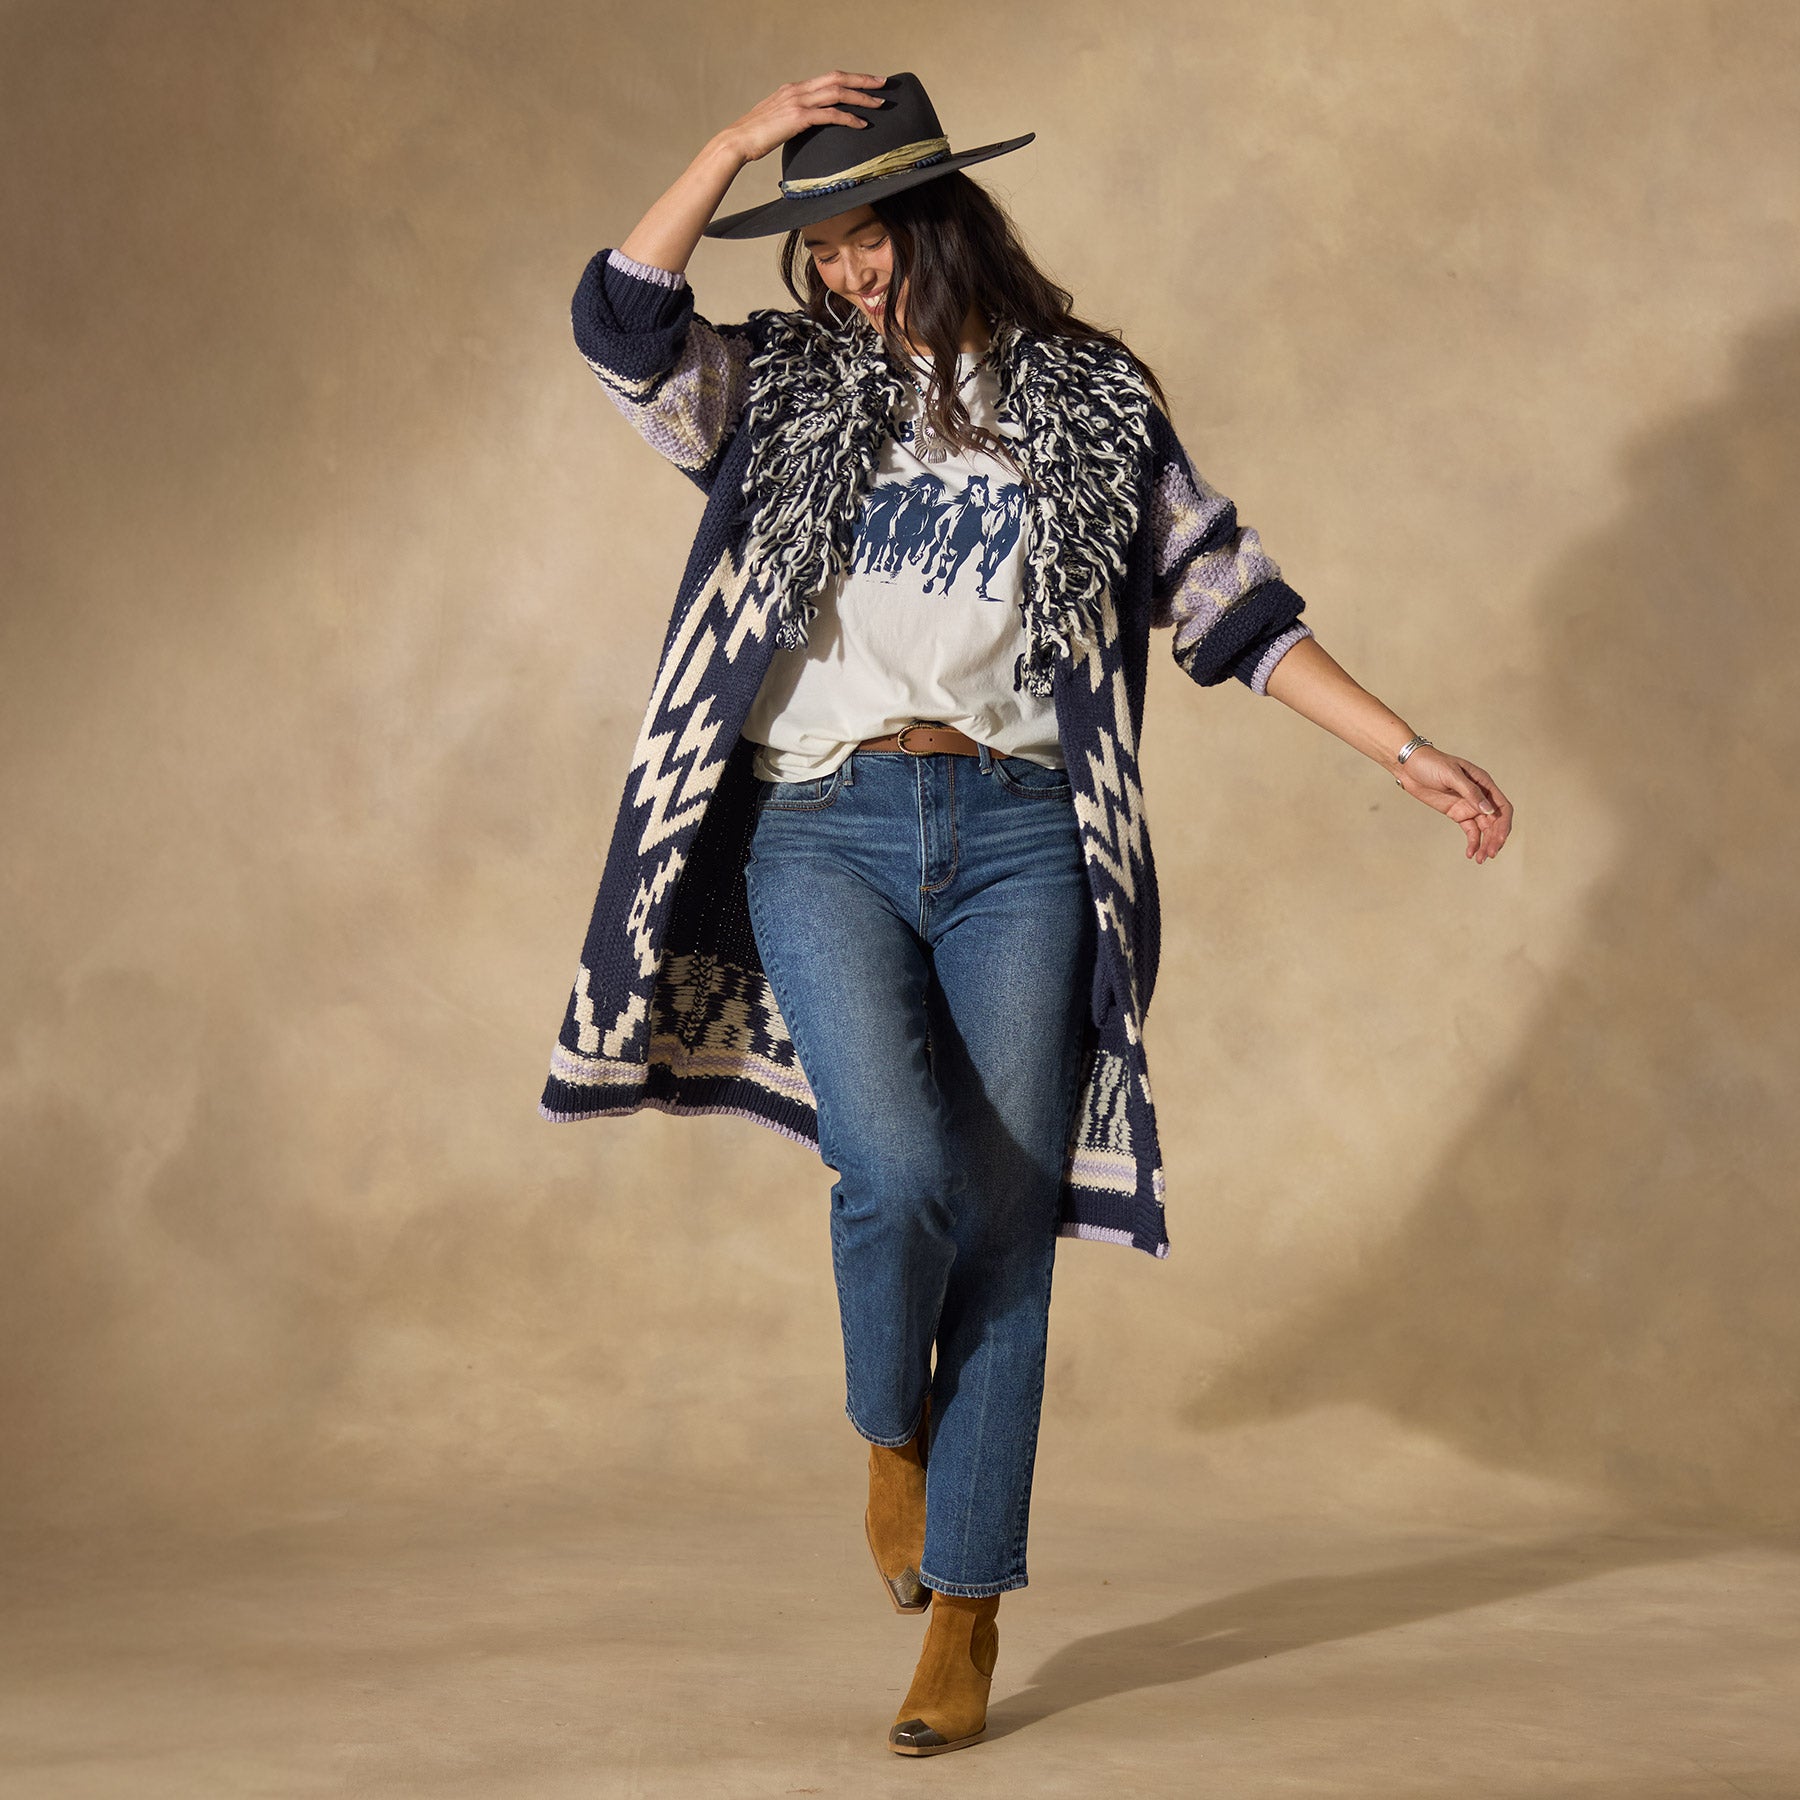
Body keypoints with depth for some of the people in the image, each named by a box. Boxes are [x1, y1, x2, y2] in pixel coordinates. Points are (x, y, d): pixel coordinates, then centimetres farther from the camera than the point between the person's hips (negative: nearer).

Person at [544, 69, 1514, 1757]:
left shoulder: (1090, 402, 11)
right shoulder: (782, 390, 12)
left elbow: (1228, 602, 12)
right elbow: (617, 322, -4)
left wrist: (1405, 749, 7)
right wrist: (735, 142, -10)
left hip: (1017, 839, 0)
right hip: (826, 828, 0)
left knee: (1002, 1224, -2)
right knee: (898, 1172, -21)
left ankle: (966, 1609, 10)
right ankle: (888, 1433, 13)